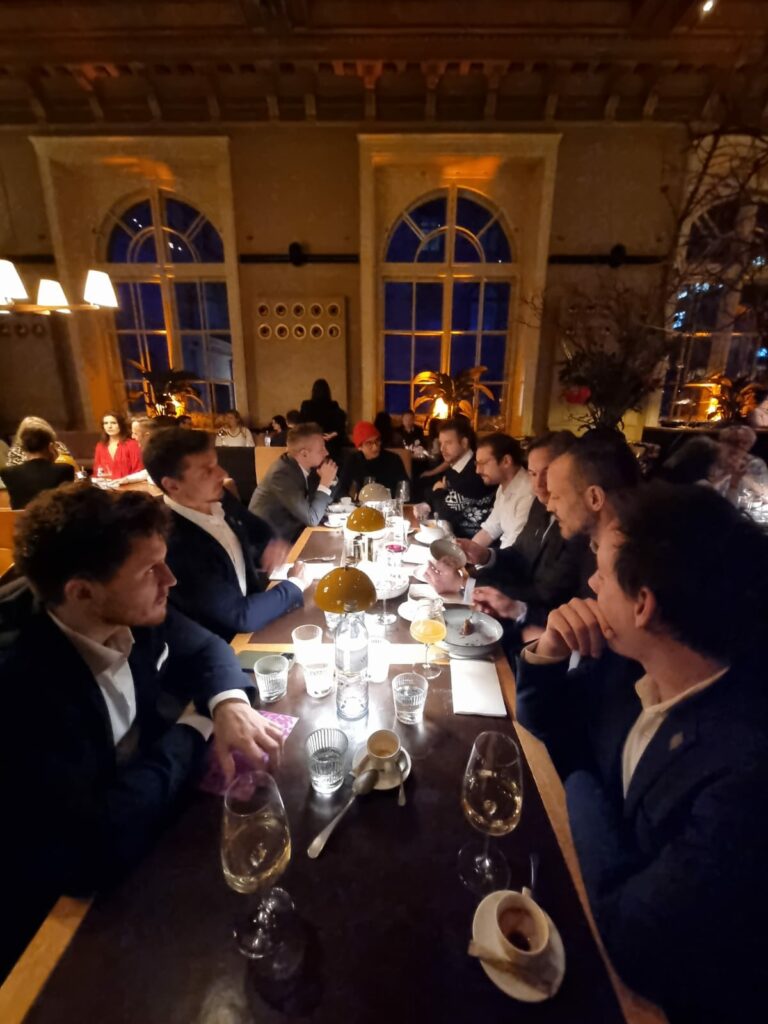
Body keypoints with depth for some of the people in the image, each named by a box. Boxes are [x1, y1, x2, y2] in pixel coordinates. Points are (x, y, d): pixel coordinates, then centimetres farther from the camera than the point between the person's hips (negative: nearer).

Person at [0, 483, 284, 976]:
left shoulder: (133, 617, -16)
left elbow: (205, 648, 0)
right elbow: (99, 850, -36)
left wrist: (228, 702, -22)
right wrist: (193, 728, -23)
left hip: (149, 819, 5)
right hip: (63, 903, -5)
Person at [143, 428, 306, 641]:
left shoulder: (220, 501, -7)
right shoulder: (175, 545, -30)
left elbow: (258, 529, 13)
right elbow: (241, 617, -28)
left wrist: (272, 545, -10)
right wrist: (294, 585, -14)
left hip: (250, 603, 7)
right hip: (227, 645, -6)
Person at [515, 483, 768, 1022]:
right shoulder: (629, 659, -14)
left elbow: (629, 938, -29)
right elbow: (551, 731, 1)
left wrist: (582, 785, -15)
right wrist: (545, 657, -18)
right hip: (587, 881, 5)